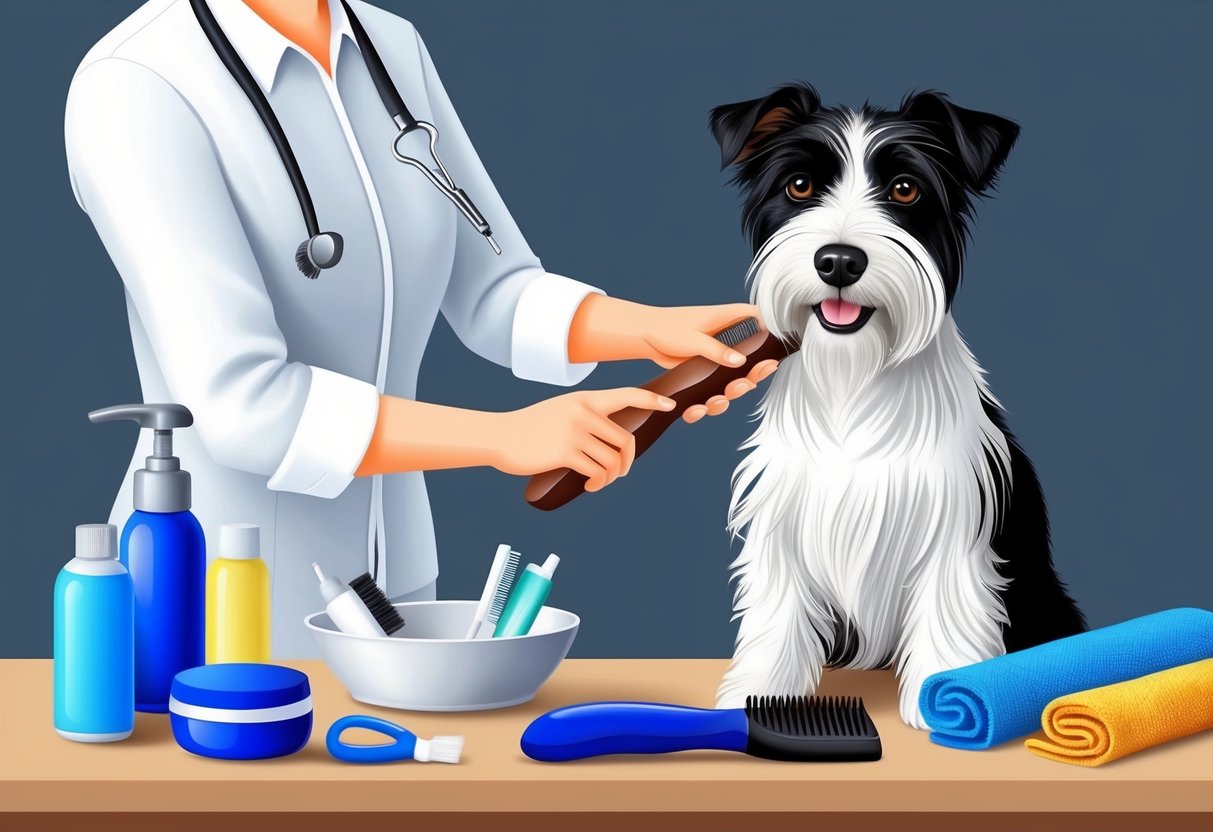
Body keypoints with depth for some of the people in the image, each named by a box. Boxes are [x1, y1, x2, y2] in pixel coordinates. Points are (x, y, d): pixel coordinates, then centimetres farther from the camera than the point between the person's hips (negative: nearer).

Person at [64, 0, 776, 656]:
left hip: (386, 577, 7)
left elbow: (497, 300, 5)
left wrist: (655, 331, -12)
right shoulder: (134, 87, -21)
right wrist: (504, 436, -30)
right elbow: (240, 405, -29)